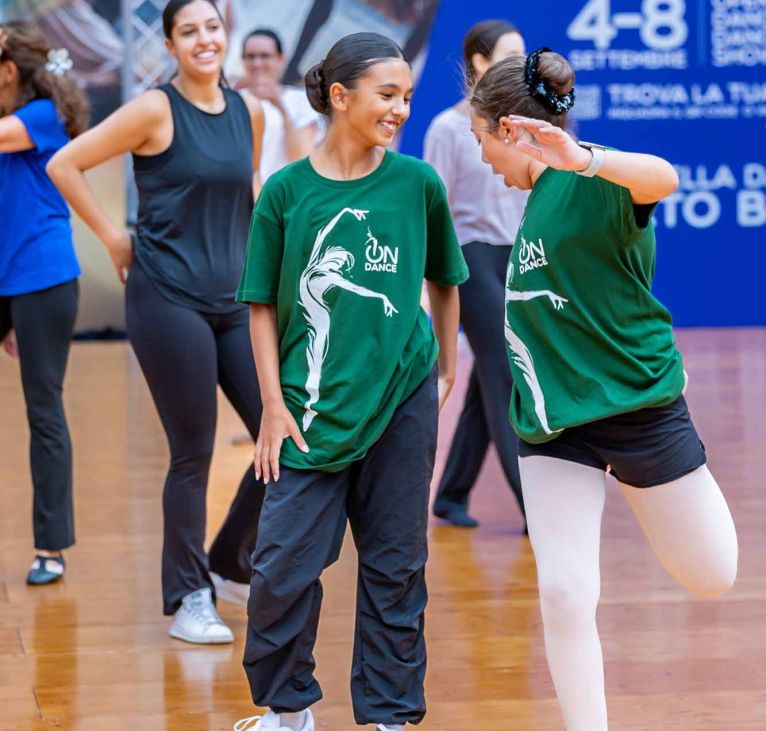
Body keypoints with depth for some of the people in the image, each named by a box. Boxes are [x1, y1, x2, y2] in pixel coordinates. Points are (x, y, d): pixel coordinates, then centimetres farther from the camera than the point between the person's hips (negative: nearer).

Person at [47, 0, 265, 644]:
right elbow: (64, 165, -8)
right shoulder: (156, 110, -8)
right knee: (193, 452, -2)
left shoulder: (249, 113, 9)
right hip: (168, 299, -6)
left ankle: (233, 561, 25)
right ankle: (188, 598, 12)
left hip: (234, 302, 6)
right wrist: (114, 238, -6)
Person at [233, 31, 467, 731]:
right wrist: (274, 404, -2)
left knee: (395, 563, 8)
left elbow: (443, 281, 14)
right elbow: (262, 306, 2)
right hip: (313, 406, -1)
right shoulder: (287, 191, -3)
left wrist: (447, 369, 18)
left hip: (402, 399, 1)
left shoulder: (419, 183, 0)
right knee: (285, 562, -3)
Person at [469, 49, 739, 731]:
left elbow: (663, 178, -39)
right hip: (553, 421, 6)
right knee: (564, 594, -8)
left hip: (638, 407, -6)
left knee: (712, 576, 10)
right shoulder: (541, 197, 11)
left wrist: (584, 158, -54)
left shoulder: (598, 181, -15)